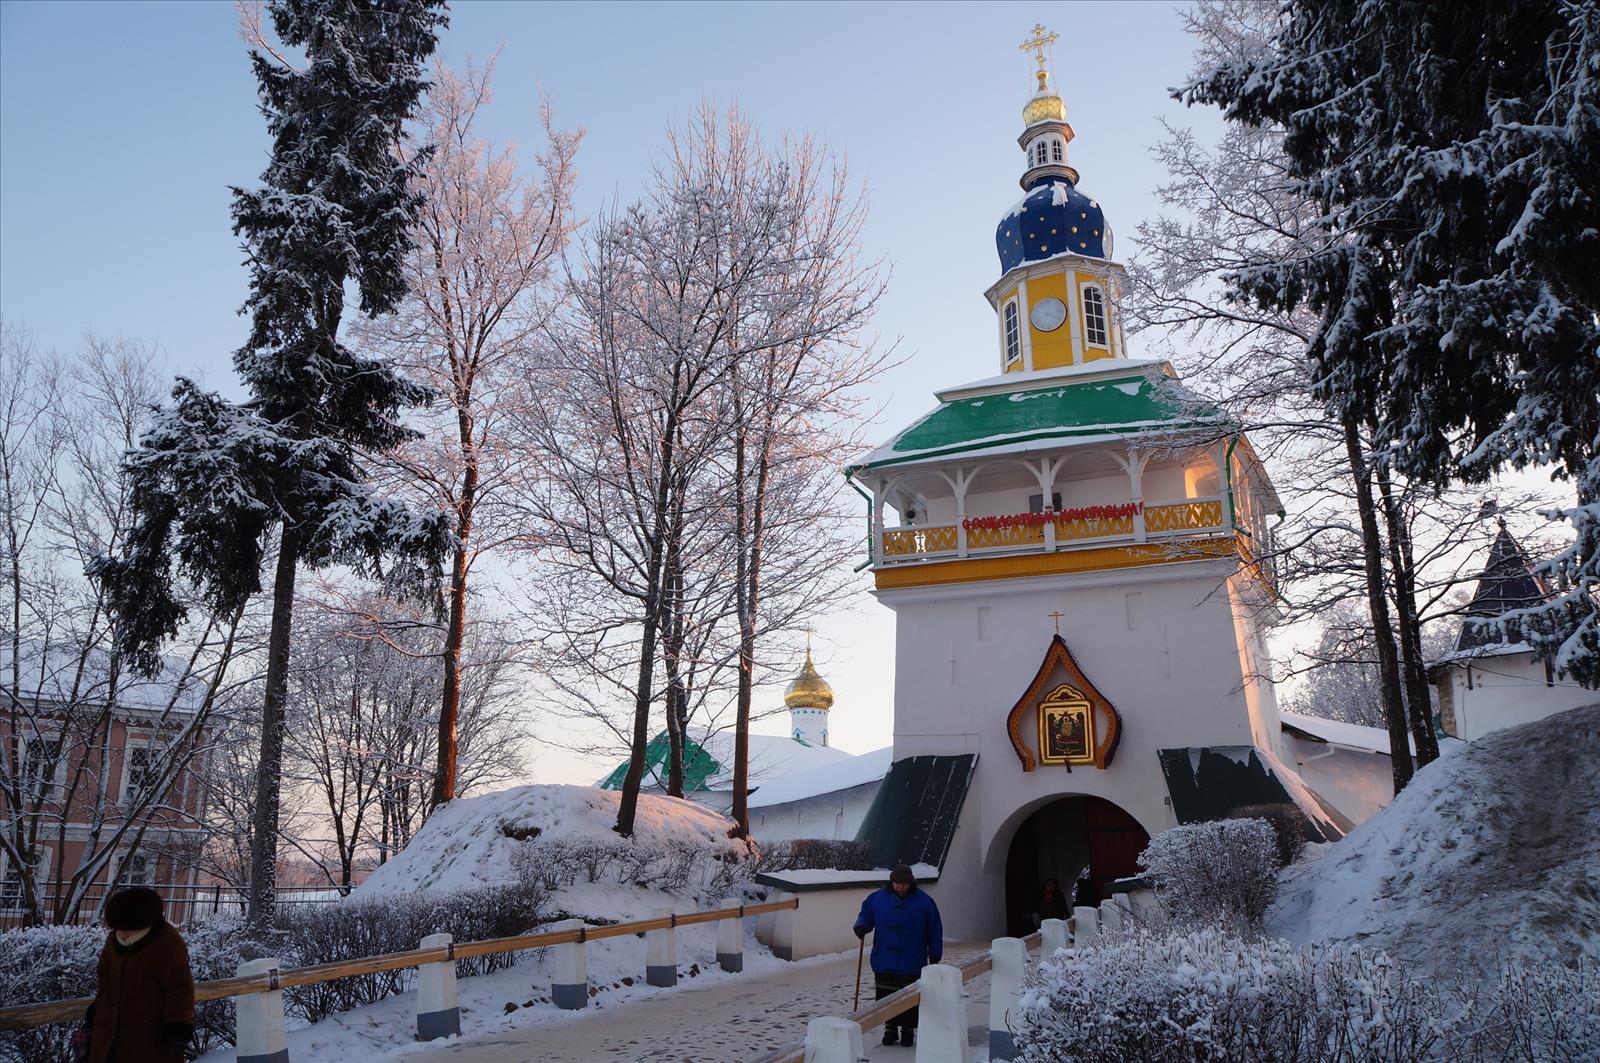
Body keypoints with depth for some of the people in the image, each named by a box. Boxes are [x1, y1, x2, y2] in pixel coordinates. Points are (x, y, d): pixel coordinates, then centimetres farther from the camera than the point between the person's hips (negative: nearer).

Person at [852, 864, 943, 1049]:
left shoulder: (924, 901, -2)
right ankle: (890, 1028, 21)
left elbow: (935, 931, 4)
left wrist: (935, 956, 3)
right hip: (884, 962, 1)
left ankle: (908, 1030, 18)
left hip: (912, 963, -1)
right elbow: (866, 915, 13)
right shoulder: (876, 898, 1)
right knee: (886, 997, 6)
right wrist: (861, 926, -9)